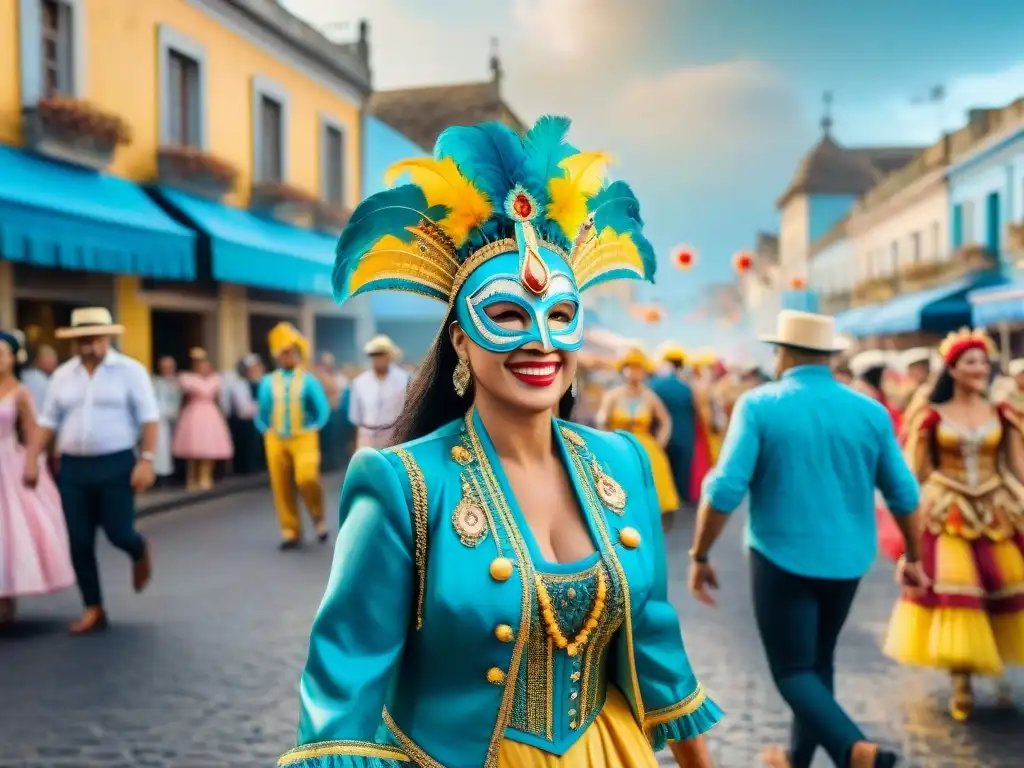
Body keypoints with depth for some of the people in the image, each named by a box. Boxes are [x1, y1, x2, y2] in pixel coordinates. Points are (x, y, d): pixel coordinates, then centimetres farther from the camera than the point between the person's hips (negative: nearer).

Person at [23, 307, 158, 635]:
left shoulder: (130, 370, -4)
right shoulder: (62, 375, 8)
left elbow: (149, 418, -7)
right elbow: (47, 421, 11)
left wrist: (146, 460, -16)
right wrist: (31, 460, 2)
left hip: (116, 465, -4)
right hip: (72, 468, 4)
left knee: (118, 533, -4)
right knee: (79, 542, 4)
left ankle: (140, 553, 33)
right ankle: (93, 610, 17)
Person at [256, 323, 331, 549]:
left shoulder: (309, 381, 1)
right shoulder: (267, 383, 5)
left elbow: (323, 412, 4)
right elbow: (261, 414, 15)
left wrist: (311, 430, -2)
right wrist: (267, 432, 6)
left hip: (303, 438, -2)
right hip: (276, 440, 3)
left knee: (306, 478, -21)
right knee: (281, 487, 2)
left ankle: (318, 516, 5)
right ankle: (291, 531, 13)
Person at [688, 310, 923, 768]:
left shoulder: (759, 405, -11)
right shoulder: (871, 412, 0)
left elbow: (725, 489, -17)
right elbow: (904, 494, 6)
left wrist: (699, 556, -6)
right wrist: (912, 558, 20)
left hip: (782, 558, -5)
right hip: (847, 560, 5)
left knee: (793, 670, 5)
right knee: (818, 661, 21)